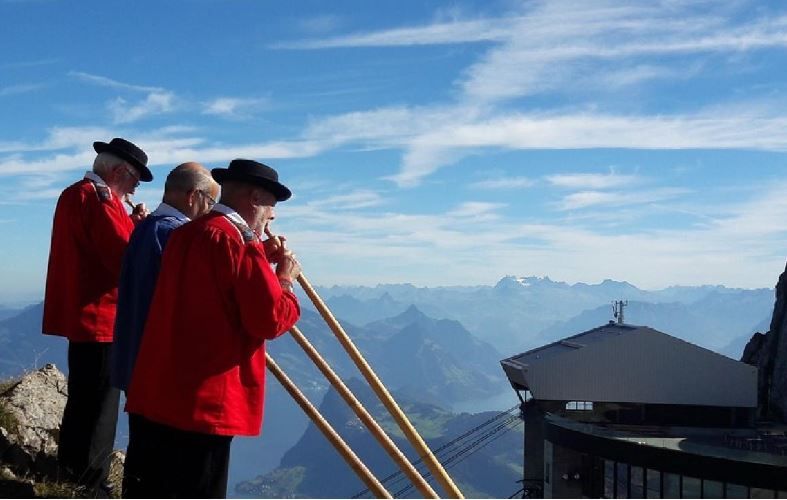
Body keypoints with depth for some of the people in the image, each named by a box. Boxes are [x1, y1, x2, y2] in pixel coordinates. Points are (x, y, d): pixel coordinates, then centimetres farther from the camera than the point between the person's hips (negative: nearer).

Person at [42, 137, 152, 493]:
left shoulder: (73, 195, 15)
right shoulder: (99, 199, -18)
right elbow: (127, 259, -25)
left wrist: (132, 222, 4)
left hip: (80, 314, 11)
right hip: (99, 316, -11)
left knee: (85, 398, 21)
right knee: (98, 403, -2)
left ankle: (72, 471, 33)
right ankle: (88, 484, 5)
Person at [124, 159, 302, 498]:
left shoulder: (186, 235, 15)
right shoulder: (239, 242, -12)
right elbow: (271, 319, -16)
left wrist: (261, 261, 18)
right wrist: (284, 278, 1)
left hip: (153, 394, 9)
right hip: (202, 403, -9)